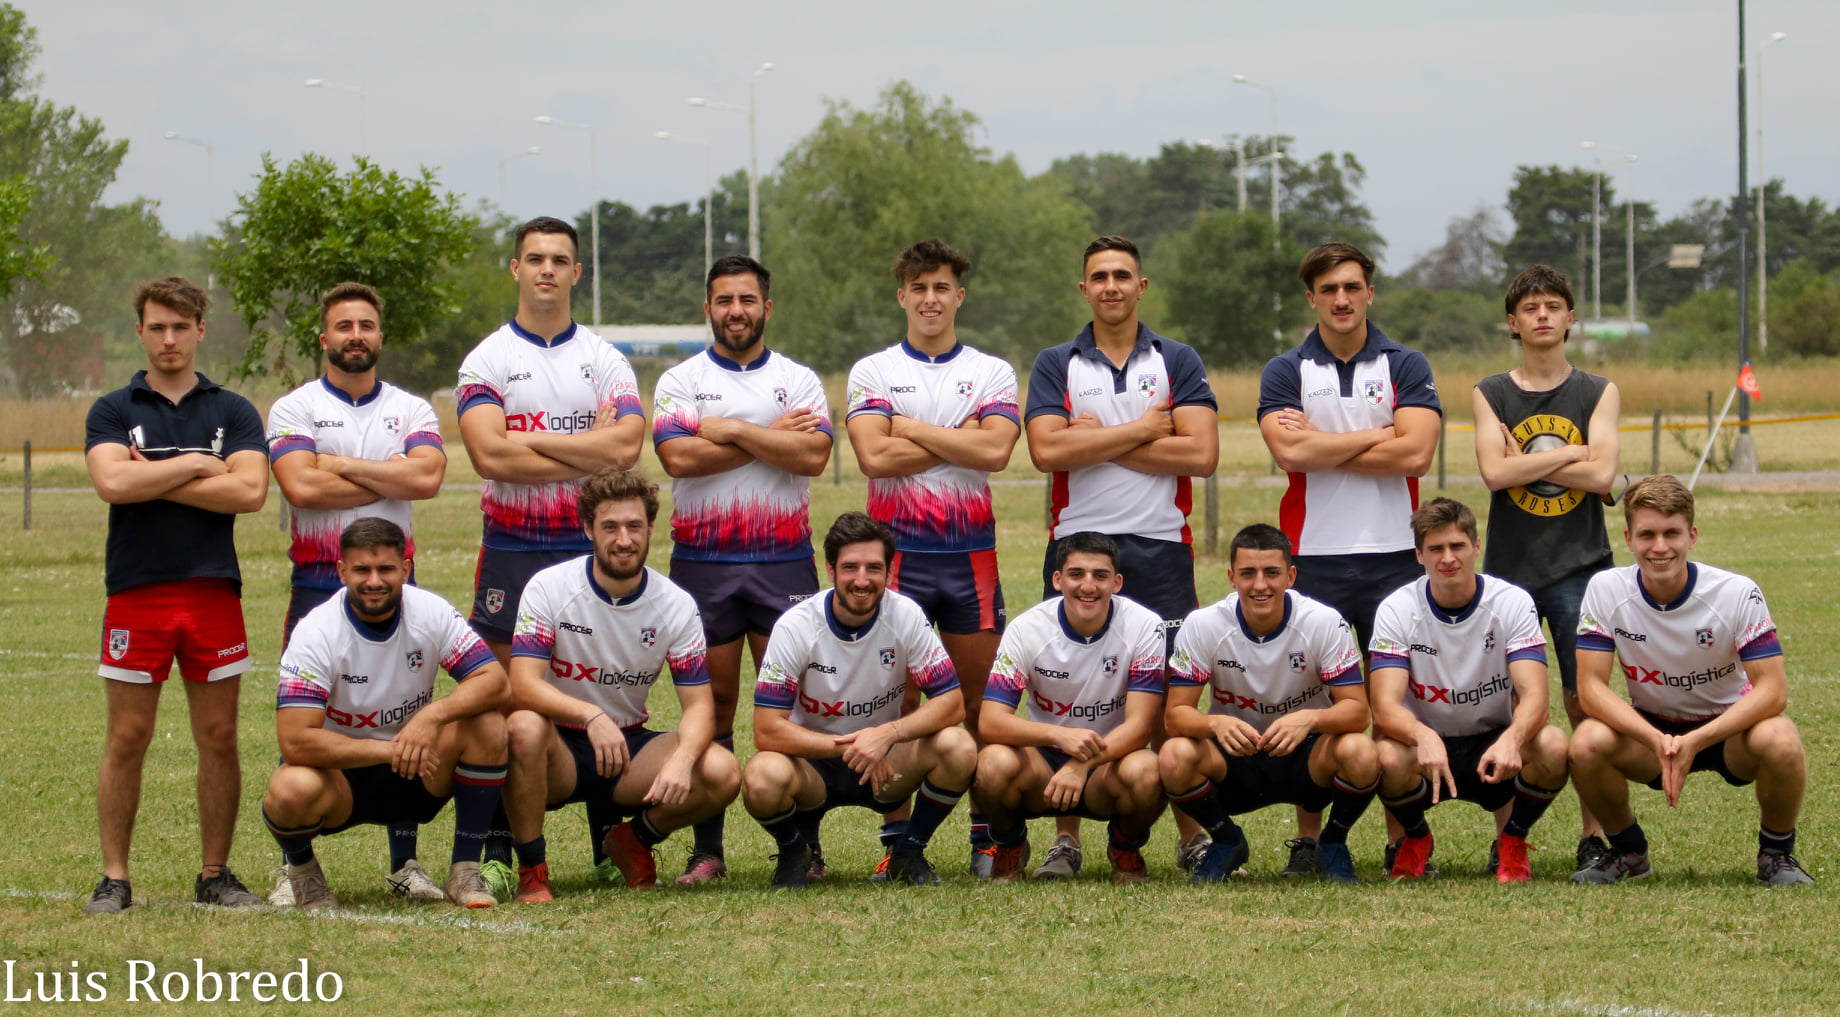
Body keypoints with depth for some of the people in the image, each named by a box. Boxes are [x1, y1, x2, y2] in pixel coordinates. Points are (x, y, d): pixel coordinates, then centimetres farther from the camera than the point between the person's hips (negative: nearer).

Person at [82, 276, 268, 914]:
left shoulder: (232, 412, 9)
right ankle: (114, 879, 6)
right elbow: (112, 482, -12)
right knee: (127, 739, 0)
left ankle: (215, 875, 13)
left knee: (219, 739, 4)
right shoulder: (113, 412, 7)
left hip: (214, 593, 1)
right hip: (136, 595, -1)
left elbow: (250, 490, -7)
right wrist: (194, 466, -7)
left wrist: (155, 480, -7)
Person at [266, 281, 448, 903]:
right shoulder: (294, 410, 4)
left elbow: (427, 477, -10)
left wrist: (341, 464, -9)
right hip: (317, 585, -2)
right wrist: (390, 477, -7)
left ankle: (404, 862, 10)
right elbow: (300, 487, -14)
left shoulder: (411, 410, 10)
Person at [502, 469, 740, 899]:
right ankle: (531, 871, -18)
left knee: (722, 774, -23)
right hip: (560, 748, -3)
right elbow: (523, 685, -23)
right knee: (524, 728, -38)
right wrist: (591, 716, -41)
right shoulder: (549, 588, -13)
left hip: (630, 745, 3)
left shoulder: (676, 605, -5)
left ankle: (634, 841, 8)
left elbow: (699, 704, -7)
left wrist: (682, 759, -30)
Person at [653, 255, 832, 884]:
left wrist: (730, 431, -9)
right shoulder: (680, 383, 7)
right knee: (712, 705, 1)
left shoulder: (798, 380, 9)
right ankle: (707, 849, 6)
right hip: (702, 561, 0)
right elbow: (678, 457, -11)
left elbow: (813, 455, -8)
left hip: (783, 558, 0)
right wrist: (770, 438, -8)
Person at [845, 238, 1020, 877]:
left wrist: (910, 428, -7)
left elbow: (995, 451, -10)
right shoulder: (872, 372, 6)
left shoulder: (992, 373, 8)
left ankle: (988, 836, 10)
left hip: (971, 555, 1)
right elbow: (874, 457, -11)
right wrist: (959, 438, -8)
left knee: (981, 703, 3)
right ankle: (896, 840, 6)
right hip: (898, 554, -1)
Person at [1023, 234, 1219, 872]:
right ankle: (1068, 836, 7)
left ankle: (1190, 835, 5)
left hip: (1160, 548, 0)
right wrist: (1139, 432, -9)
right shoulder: (1055, 365, 8)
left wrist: (1100, 443, -8)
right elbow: (1047, 450, -9)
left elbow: (1201, 454, -7)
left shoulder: (1178, 363, 8)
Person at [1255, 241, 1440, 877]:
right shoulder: (1285, 373, 6)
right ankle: (1307, 840, 6)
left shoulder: (1406, 367, 6)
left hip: (1392, 554, 0)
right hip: (1313, 555, 0)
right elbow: (1289, 453, -11)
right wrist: (1375, 437, -7)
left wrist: (1322, 445, -7)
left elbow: (1416, 453, -9)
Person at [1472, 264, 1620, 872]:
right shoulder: (1490, 395, 8)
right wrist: (1569, 455, -8)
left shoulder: (1599, 394, 7)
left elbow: (1602, 476, -7)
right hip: (1509, 566, 1)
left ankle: (1594, 834, 1)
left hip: (1579, 566, -1)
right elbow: (1494, 472, -8)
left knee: (1585, 703, -4)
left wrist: (1526, 463, -5)